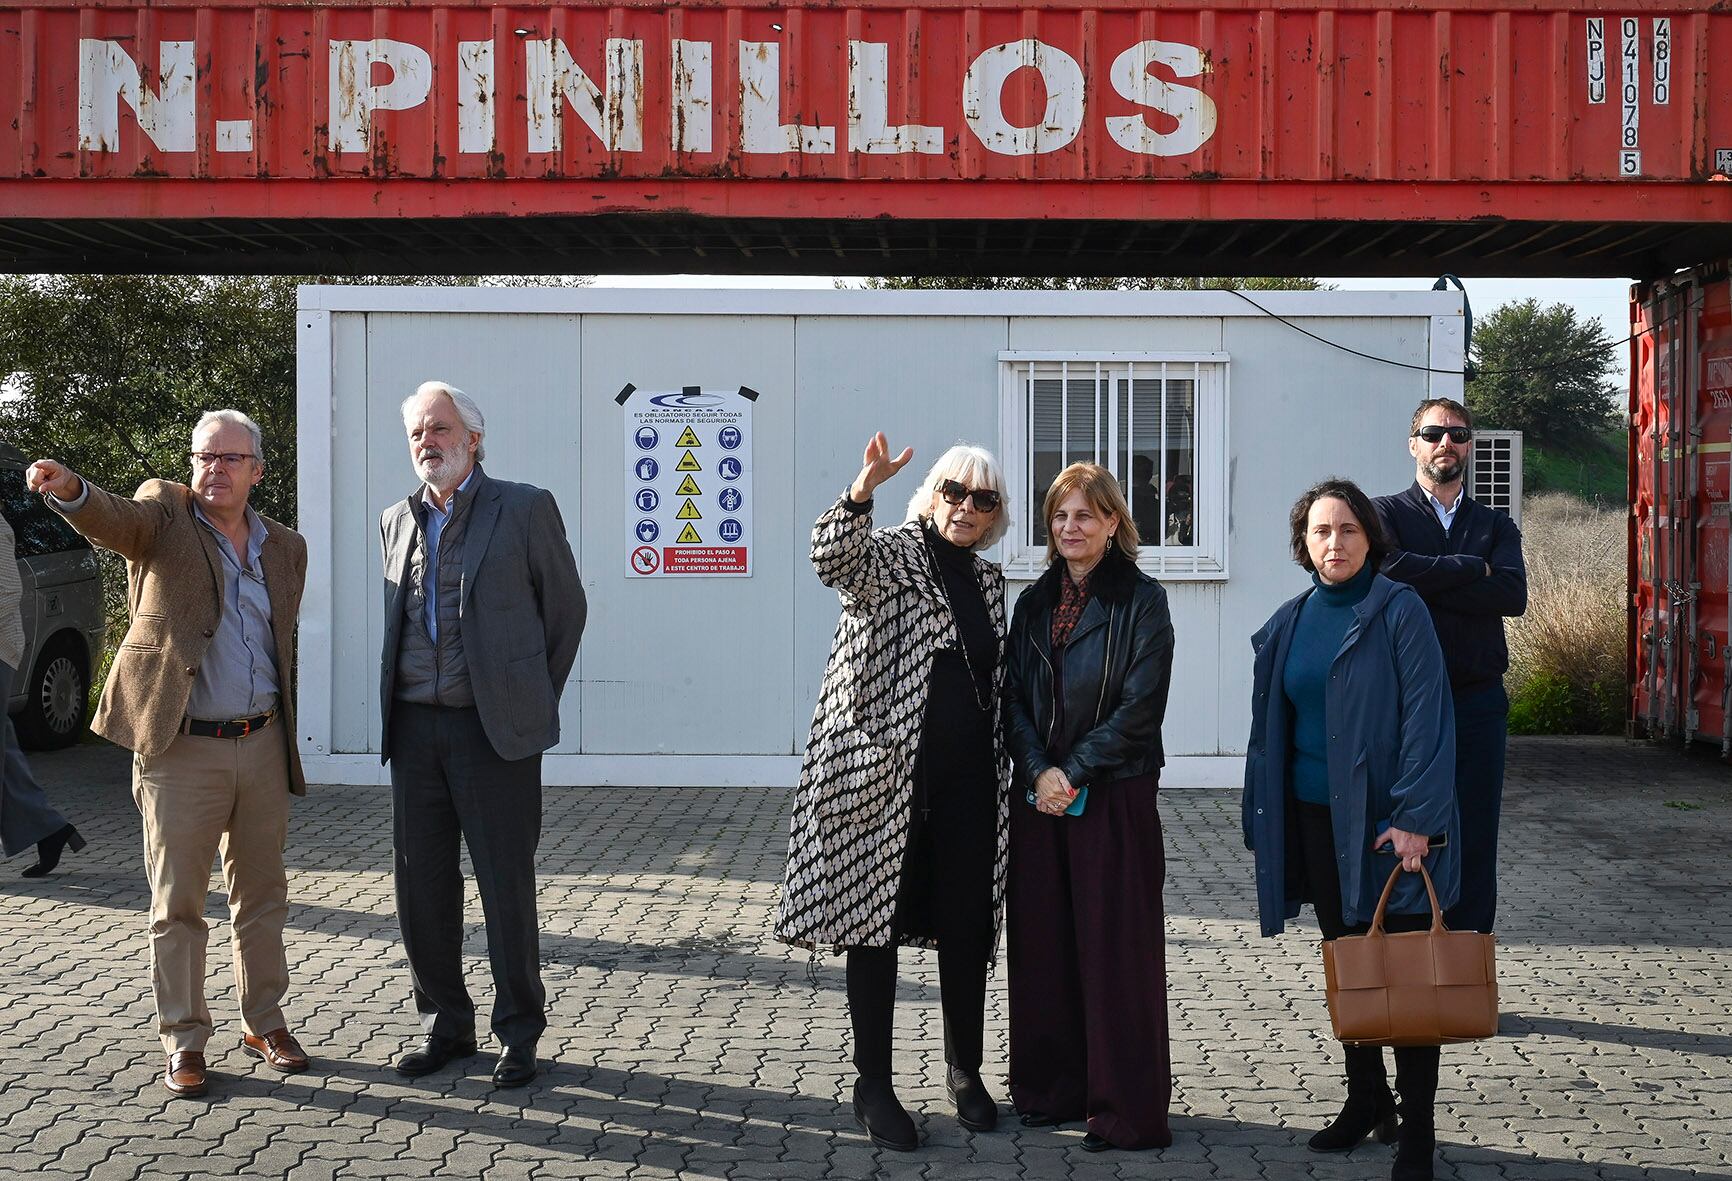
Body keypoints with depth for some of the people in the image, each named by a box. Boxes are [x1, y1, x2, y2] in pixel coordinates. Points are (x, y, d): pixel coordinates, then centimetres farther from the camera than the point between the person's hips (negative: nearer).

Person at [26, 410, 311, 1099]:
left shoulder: (285, 547, 11)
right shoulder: (165, 513, -2)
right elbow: (114, 519, -24)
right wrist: (68, 489, -46)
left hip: (262, 745, 4)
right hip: (181, 750, -4)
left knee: (261, 895, 13)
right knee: (177, 903, 1)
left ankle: (264, 1023, 26)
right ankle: (184, 1042, 11)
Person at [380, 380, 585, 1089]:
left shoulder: (525, 509, -3)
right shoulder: (397, 522, 13)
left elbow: (567, 609, 4)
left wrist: (533, 700, 6)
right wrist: (398, 710, 14)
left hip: (494, 729, -5)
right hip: (414, 729, 5)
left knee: (507, 889, 0)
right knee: (422, 889, 9)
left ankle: (518, 1035, 13)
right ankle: (444, 1024, 23)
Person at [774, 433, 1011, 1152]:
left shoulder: (988, 580, 15)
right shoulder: (891, 554, -2)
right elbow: (833, 559, -26)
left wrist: (1004, 769, 19)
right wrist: (865, 488, -42)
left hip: (969, 785, 5)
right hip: (886, 775, -5)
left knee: (967, 928, 9)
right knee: (875, 923, 1)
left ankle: (966, 1073, 25)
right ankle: (873, 1086, 11)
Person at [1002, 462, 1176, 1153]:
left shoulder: (1142, 602, -3)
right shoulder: (1034, 603, 12)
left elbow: (1139, 707, -10)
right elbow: (1014, 699, 7)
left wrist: (1073, 772, -13)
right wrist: (1037, 771, -9)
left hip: (1114, 797, -5)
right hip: (1039, 795, 5)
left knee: (1114, 947, -3)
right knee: (1042, 941, 7)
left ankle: (1125, 1107, 4)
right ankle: (1052, 1089, 18)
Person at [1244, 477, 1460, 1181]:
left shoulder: (1398, 610, -7)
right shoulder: (1289, 623, 9)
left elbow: (1425, 716, -12)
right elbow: (1271, 726, 14)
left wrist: (1415, 818, -18)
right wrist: (1265, 820, 10)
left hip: (1389, 819, -5)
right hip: (1315, 819, 5)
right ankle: (1366, 1102, 27)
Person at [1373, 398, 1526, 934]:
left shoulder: (1496, 525, 15)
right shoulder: (1386, 514, 8)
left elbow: (1513, 594, -5)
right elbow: (1390, 568, -16)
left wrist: (1429, 585, -10)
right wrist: (1472, 569, -7)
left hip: (1478, 703, 3)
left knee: (1475, 841, 4)